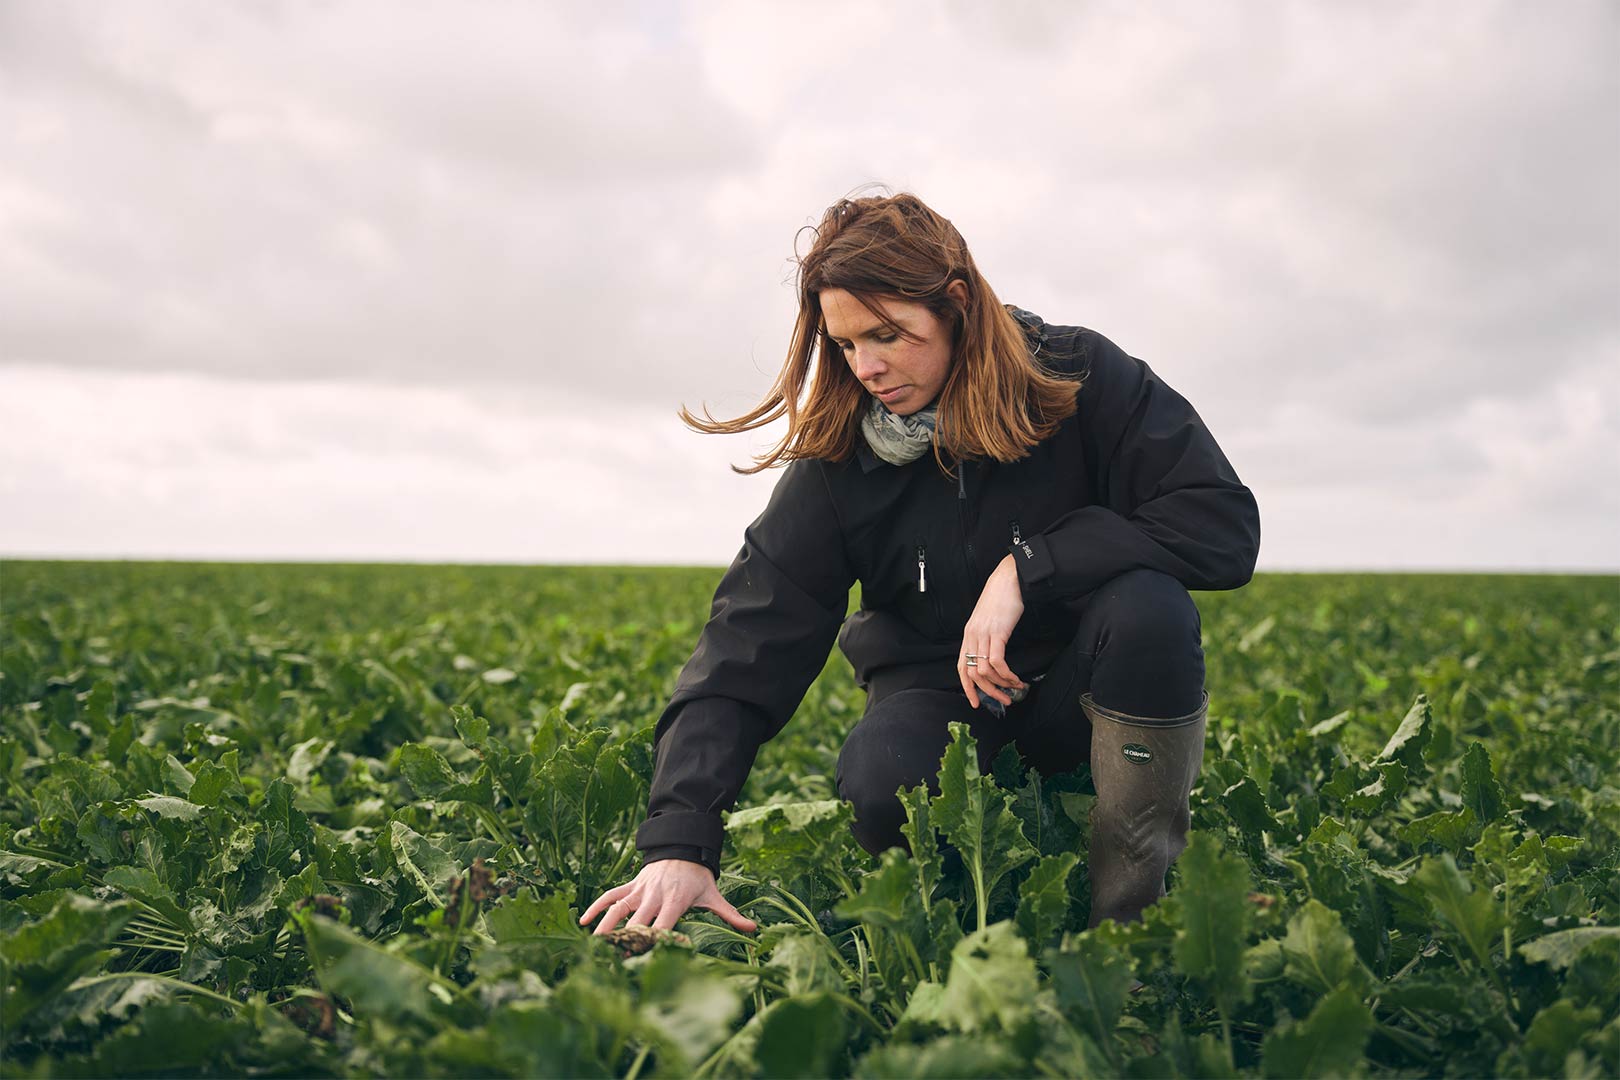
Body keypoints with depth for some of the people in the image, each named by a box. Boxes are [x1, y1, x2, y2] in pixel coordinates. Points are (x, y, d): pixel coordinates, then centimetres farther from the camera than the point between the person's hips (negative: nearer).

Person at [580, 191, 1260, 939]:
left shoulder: (1082, 379, -17)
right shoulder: (839, 457, -14)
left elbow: (1227, 525, -23)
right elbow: (748, 647, -21)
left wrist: (1029, 566, -29)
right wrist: (678, 841, -33)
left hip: (1078, 685, 0)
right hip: (939, 688, 1)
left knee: (1149, 605, -34)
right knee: (878, 791, -33)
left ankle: (1133, 905, -16)